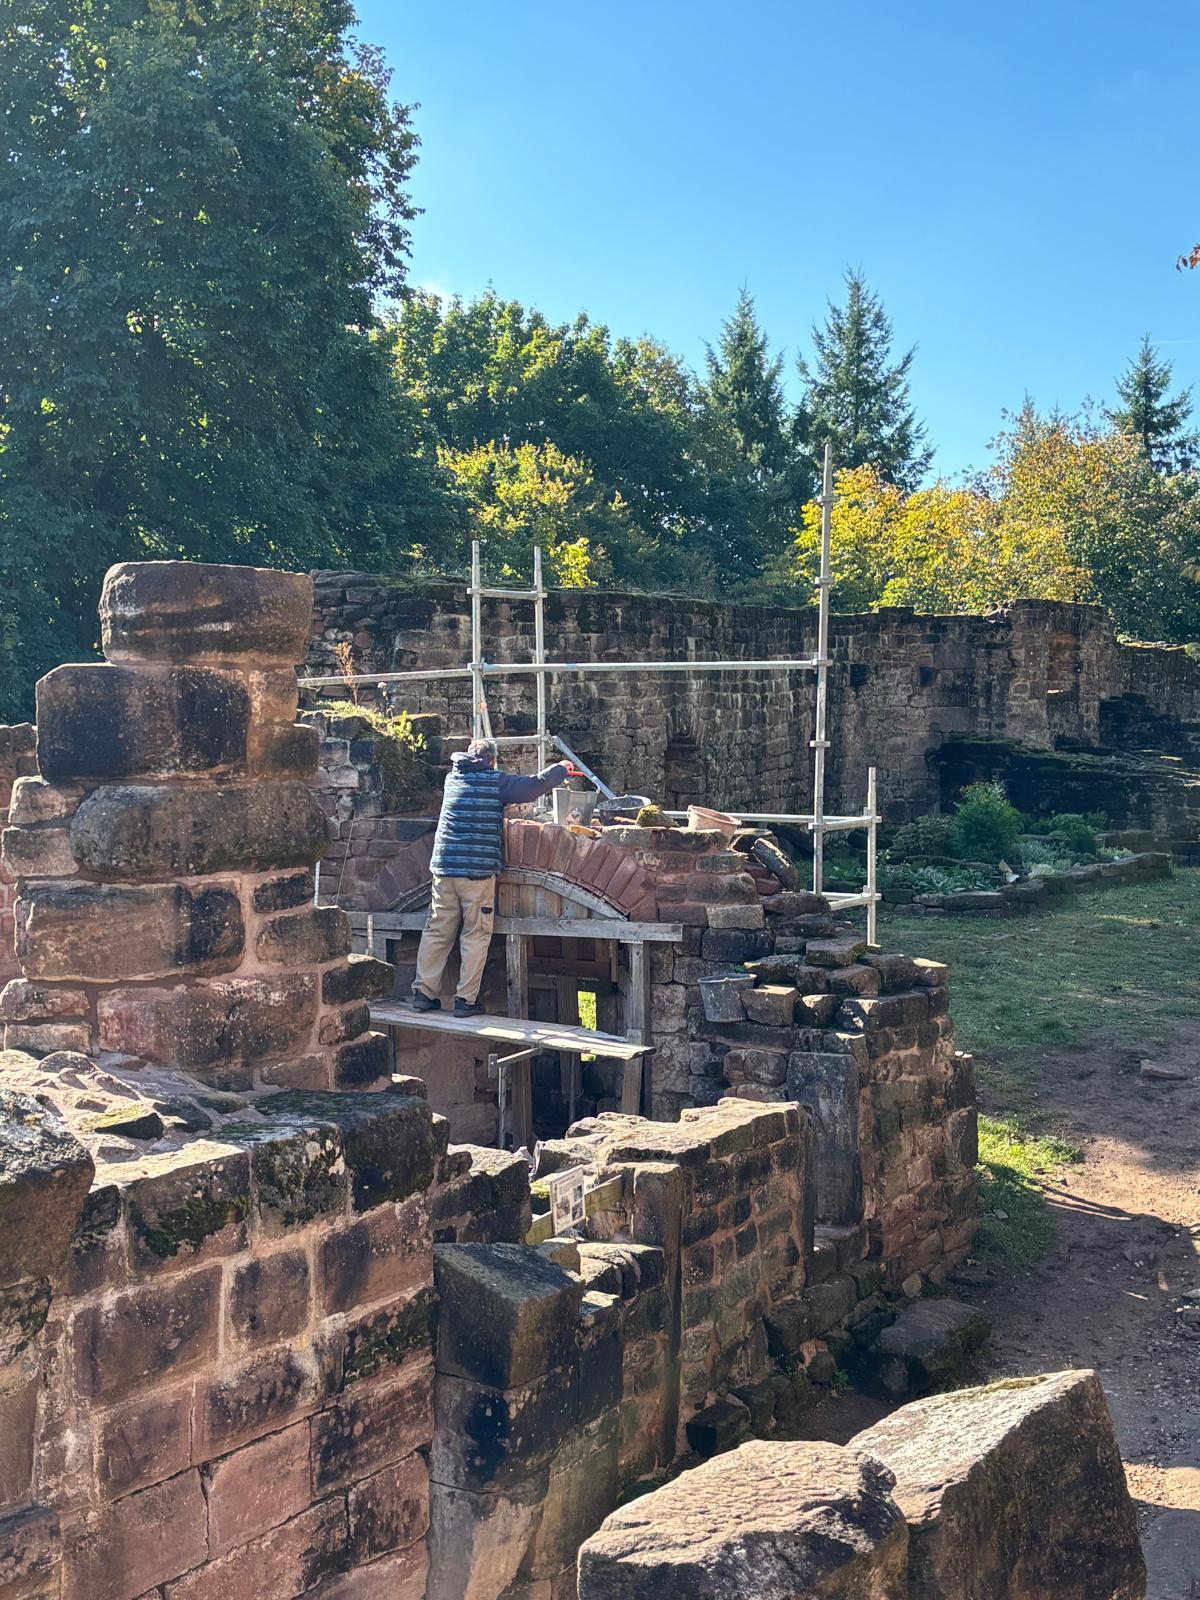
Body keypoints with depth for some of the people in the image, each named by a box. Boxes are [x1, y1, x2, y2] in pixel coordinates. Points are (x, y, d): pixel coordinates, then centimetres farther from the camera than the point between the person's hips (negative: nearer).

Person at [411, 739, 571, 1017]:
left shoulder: (453, 779, 14)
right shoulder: (496, 781, -2)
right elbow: (534, 787, -1)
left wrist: (512, 798, 33)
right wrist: (560, 769, 16)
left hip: (444, 866, 5)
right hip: (478, 869, -5)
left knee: (438, 931, 10)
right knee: (475, 935, 2)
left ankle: (424, 992, 11)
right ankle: (466, 999, 1)